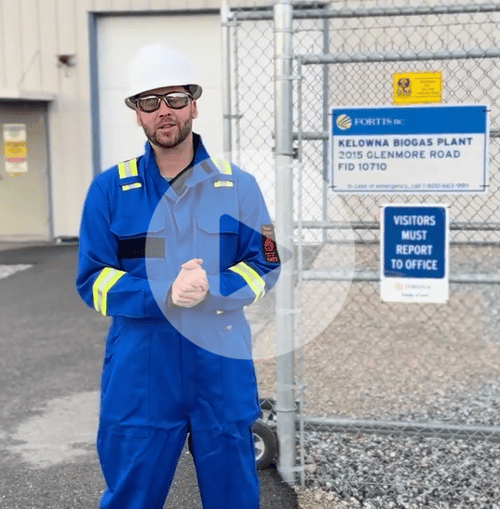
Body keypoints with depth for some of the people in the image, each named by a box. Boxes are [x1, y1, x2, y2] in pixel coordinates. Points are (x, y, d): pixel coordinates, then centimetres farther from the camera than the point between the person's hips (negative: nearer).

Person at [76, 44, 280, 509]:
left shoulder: (237, 185, 2)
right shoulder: (109, 188, -1)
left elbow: (265, 266, 2)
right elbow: (92, 281, -3)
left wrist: (211, 288, -18)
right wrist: (165, 294, -19)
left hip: (223, 369, 1)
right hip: (139, 375, -1)